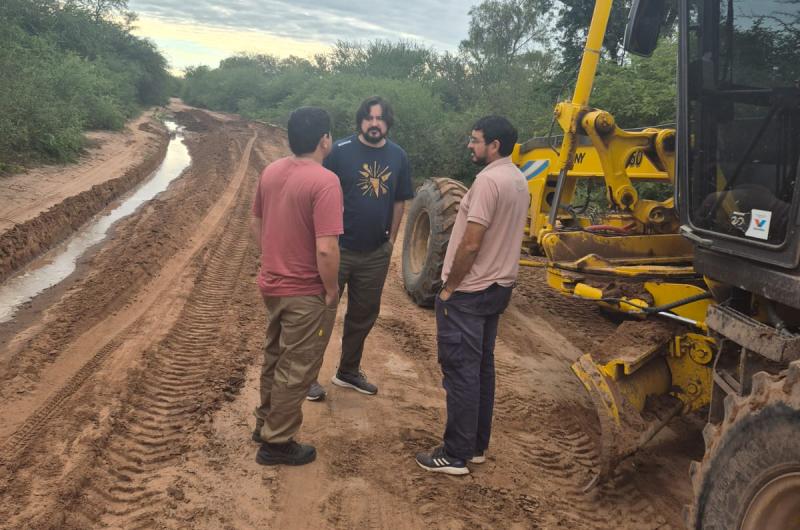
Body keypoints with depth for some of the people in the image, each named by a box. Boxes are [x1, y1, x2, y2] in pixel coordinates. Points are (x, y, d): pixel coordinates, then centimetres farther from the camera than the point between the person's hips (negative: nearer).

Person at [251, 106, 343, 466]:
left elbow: (256, 223, 13)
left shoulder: (270, 171, 1)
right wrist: (332, 291, -15)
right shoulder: (324, 182, -23)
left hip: (272, 284, 8)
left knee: (275, 357, 24)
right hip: (306, 293, -8)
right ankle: (276, 443, 20)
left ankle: (265, 422, 40)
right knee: (297, 369, 8)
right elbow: (326, 249, -28)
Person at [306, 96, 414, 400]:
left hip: (376, 253, 5)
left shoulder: (398, 156, 3)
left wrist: (391, 239, 10)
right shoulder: (341, 151, -9)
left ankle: (348, 372, 34)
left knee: (364, 315, 16)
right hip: (338, 249, -4)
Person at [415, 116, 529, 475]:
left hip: (468, 293, -9)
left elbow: (471, 243, -23)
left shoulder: (489, 180, -20)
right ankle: (477, 446, 26)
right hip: (498, 287, 9)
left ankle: (456, 455, 7)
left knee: (461, 372, -2)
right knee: (482, 368, 15)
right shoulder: (518, 180, 10)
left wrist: (449, 287, -12)